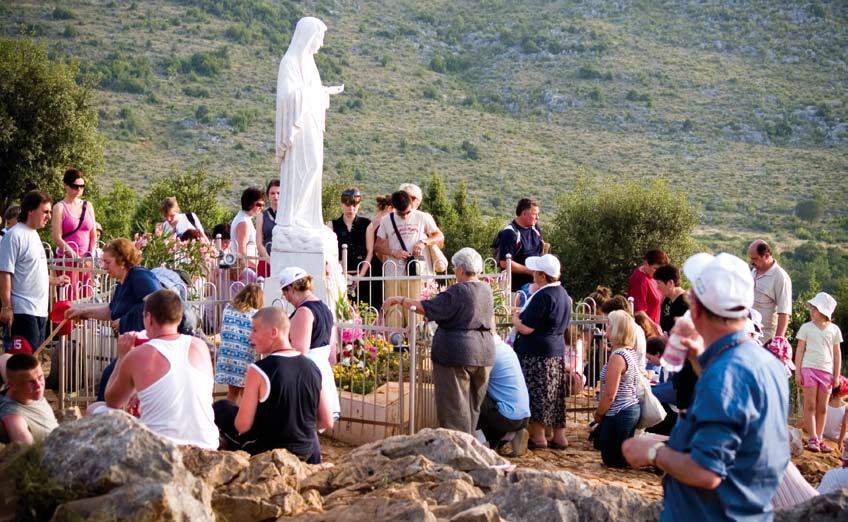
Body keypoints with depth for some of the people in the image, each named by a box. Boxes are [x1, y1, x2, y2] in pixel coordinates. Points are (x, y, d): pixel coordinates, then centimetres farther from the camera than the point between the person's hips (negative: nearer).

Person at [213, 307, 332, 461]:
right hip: (307, 453, 4)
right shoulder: (313, 368, -5)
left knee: (221, 408, 13)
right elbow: (327, 422, -1)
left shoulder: (258, 371, -19)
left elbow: (242, 426, -16)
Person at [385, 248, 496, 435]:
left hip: (456, 356, -7)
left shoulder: (456, 293, -15)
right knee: (474, 406, 16)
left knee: (455, 406, -1)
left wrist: (399, 300, -3)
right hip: (484, 354, 7)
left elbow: (425, 308, -14)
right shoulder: (486, 290, 7)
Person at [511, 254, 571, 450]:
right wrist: (523, 314, 19)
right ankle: (559, 436, 16)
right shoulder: (562, 293, 9)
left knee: (536, 395, -2)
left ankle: (537, 437, 2)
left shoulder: (543, 296, -20)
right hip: (557, 350, 9)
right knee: (555, 395, 13)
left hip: (537, 354, -9)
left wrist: (515, 318, -1)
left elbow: (525, 328, -21)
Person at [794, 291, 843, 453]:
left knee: (822, 408, 6)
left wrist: (837, 375, 5)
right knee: (810, 406, -5)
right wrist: (797, 372, -4)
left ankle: (819, 438, 12)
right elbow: (800, 350, 2)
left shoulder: (834, 330, 7)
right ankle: (812, 438, -5)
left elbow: (837, 354, 10)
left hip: (826, 371, 2)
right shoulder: (806, 327, 2)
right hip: (809, 368, -2)